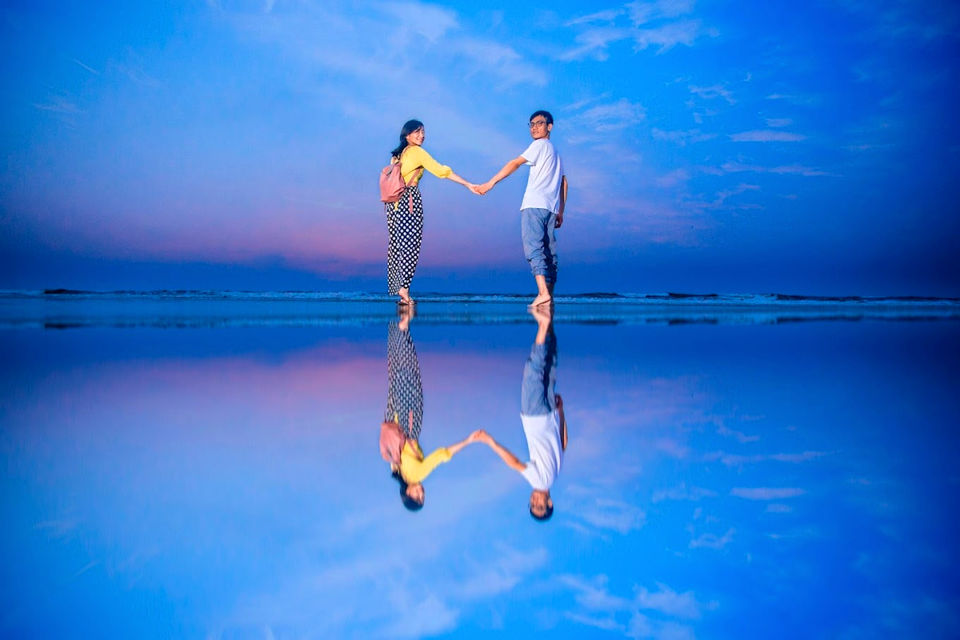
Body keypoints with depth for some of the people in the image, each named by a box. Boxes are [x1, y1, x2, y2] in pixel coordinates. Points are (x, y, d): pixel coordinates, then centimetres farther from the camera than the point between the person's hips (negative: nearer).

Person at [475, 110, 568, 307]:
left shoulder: (540, 145, 2)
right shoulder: (555, 152, 27)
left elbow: (515, 164, -8)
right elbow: (563, 183, 26)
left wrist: (490, 183, -11)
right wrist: (560, 212, 25)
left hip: (534, 205, -8)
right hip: (551, 208, 8)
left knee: (533, 247, -17)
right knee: (549, 251, 7)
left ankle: (543, 292, -30)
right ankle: (549, 295, 8)